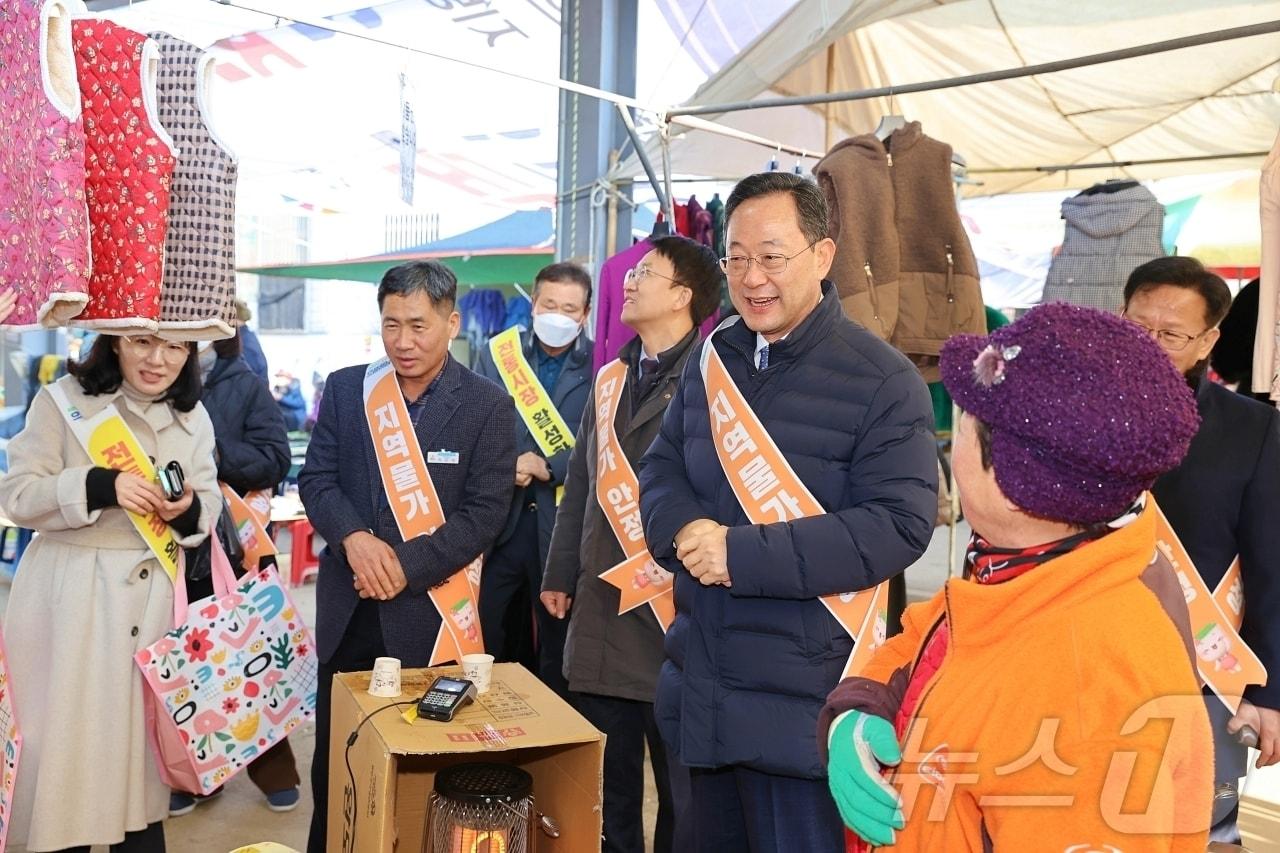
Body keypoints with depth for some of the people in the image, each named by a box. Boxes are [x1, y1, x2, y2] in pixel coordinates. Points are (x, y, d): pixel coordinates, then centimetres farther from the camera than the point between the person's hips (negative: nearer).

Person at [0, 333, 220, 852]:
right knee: (67, 731, 3)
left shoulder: (194, 418, 6)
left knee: (144, 729, 12)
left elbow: (208, 508, 8)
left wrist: (187, 510, -15)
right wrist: (102, 485, -24)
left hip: (154, 595, 3)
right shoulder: (62, 401, -6)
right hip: (70, 595, -3)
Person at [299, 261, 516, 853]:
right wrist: (355, 538, -16)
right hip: (347, 609, 4)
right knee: (333, 760, 16)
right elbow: (315, 478, 3)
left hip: (428, 610, -3)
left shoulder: (487, 406, -6)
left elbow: (485, 511, -9)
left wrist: (407, 563, -18)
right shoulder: (344, 388, 5)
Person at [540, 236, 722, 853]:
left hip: (674, 615, -7)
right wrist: (560, 575, 17)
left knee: (680, 786, 9)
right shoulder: (609, 379, 13)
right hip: (599, 611, 7)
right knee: (605, 784, 18)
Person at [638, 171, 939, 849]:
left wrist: (742, 553, -23)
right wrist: (687, 530, -14)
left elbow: (898, 526, -20)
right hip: (699, 686, 6)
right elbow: (660, 470, 10)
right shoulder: (712, 359, 8)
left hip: (799, 704, -6)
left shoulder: (881, 381, -13)